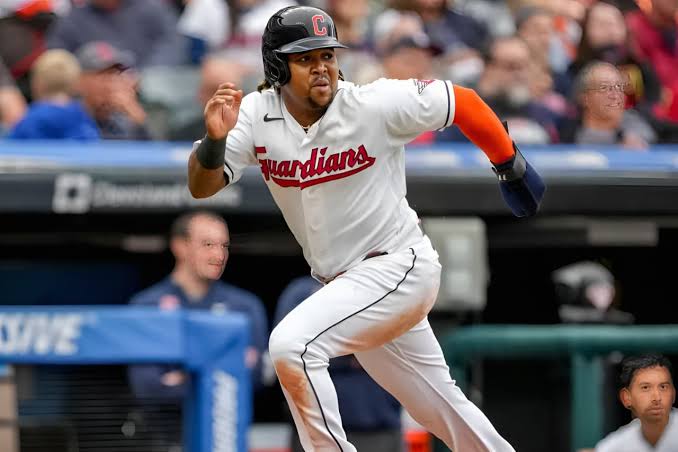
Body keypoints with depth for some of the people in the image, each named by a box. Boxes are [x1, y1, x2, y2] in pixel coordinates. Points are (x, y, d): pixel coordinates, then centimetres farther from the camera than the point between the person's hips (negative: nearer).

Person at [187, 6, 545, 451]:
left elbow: (463, 103, -7)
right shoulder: (256, 114, -6)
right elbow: (201, 186, -11)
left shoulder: (376, 105, -18)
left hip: (398, 266, -6)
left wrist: (511, 164, 3)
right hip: (345, 283, 6)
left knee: (292, 344, -25)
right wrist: (214, 138, -32)